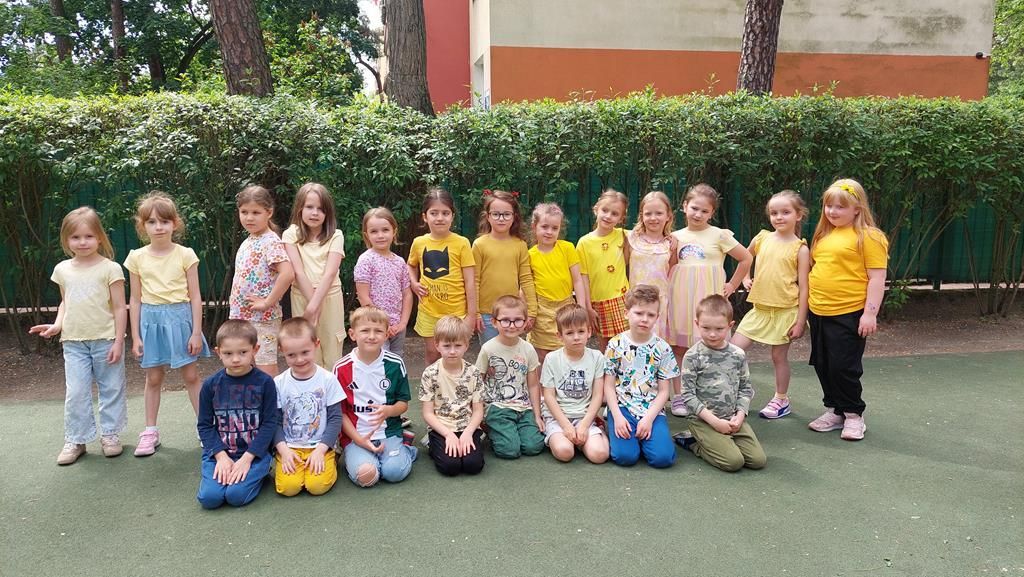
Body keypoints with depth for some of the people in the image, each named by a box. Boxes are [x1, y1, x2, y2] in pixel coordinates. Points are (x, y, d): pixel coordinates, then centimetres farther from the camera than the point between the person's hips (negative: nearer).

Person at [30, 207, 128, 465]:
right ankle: (75, 440, 16)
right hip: (74, 341, 3)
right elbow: (65, 302, 18)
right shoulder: (63, 269, 6)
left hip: (105, 339, -3)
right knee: (75, 393, 3)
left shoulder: (110, 268, -7)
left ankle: (110, 434, 22)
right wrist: (57, 325, 0)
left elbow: (119, 307, -6)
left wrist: (118, 341, -9)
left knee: (111, 389, 8)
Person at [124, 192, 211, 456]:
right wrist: (135, 336, 4)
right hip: (151, 320, 2)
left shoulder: (185, 254, -4)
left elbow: (195, 296, -3)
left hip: (180, 318, -2)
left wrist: (196, 332, -6)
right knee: (153, 378, 11)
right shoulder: (137, 258, 1)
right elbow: (135, 299, 5)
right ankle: (150, 431, 23)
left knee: (191, 376, 5)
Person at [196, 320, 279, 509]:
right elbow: (205, 425, 3)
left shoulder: (264, 382, -7)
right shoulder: (210, 385, 0)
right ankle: (219, 471, 13)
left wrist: (247, 458, -14)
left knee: (236, 495, -22)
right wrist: (221, 456, -10)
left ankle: (257, 473, 8)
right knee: (209, 497, -17)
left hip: (254, 452, -2)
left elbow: (269, 424, -7)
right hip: (219, 452, 2)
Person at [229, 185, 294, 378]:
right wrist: (235, 314, 13)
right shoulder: (247, 242, 12)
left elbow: (287, 274, -28)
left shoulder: (271, 242, -14)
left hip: (262, 319, -8)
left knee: (266, 372, -3)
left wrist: (267, 303, -22)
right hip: (241, 316, 8)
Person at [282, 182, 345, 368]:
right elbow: (298, 272, -8)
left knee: (331, 355, 5)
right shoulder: (291, 234, 0)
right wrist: (311, 303, -17)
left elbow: (330, 273, -11)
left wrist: (314, 305, -20)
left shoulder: (335, 236, -2)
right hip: (302, 297, 0)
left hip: (330, 298, 0)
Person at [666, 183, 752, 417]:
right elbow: (669, 268, 20)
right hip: (681, 300, 3)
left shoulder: (719, 235, -1)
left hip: (708, 300, -3)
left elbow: (746, 259, 4)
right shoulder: (677, 236, 8)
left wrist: (732, 285, 4)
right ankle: (678, 397, 14)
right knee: (678, 349, 5)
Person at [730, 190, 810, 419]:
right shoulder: (762, 238, 2)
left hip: (785, 311, -4)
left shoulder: (799, 248, -7)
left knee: (779, 356, 8)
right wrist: (745, 279, 9)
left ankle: (781, 400, 26)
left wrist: (800, 321, -9)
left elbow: (803, 287, -7)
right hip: (759, 308, 4)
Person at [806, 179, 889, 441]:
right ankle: (835, 411, 29)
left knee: (844, 367, -1)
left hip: (849, 314, -7)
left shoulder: (868, 236, -9)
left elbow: (877, 278, -12)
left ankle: (853, 415, 19)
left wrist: (870, 312, -17)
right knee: (822, 365, 14)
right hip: (819, 312, 7)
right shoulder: (824, 235, 12)